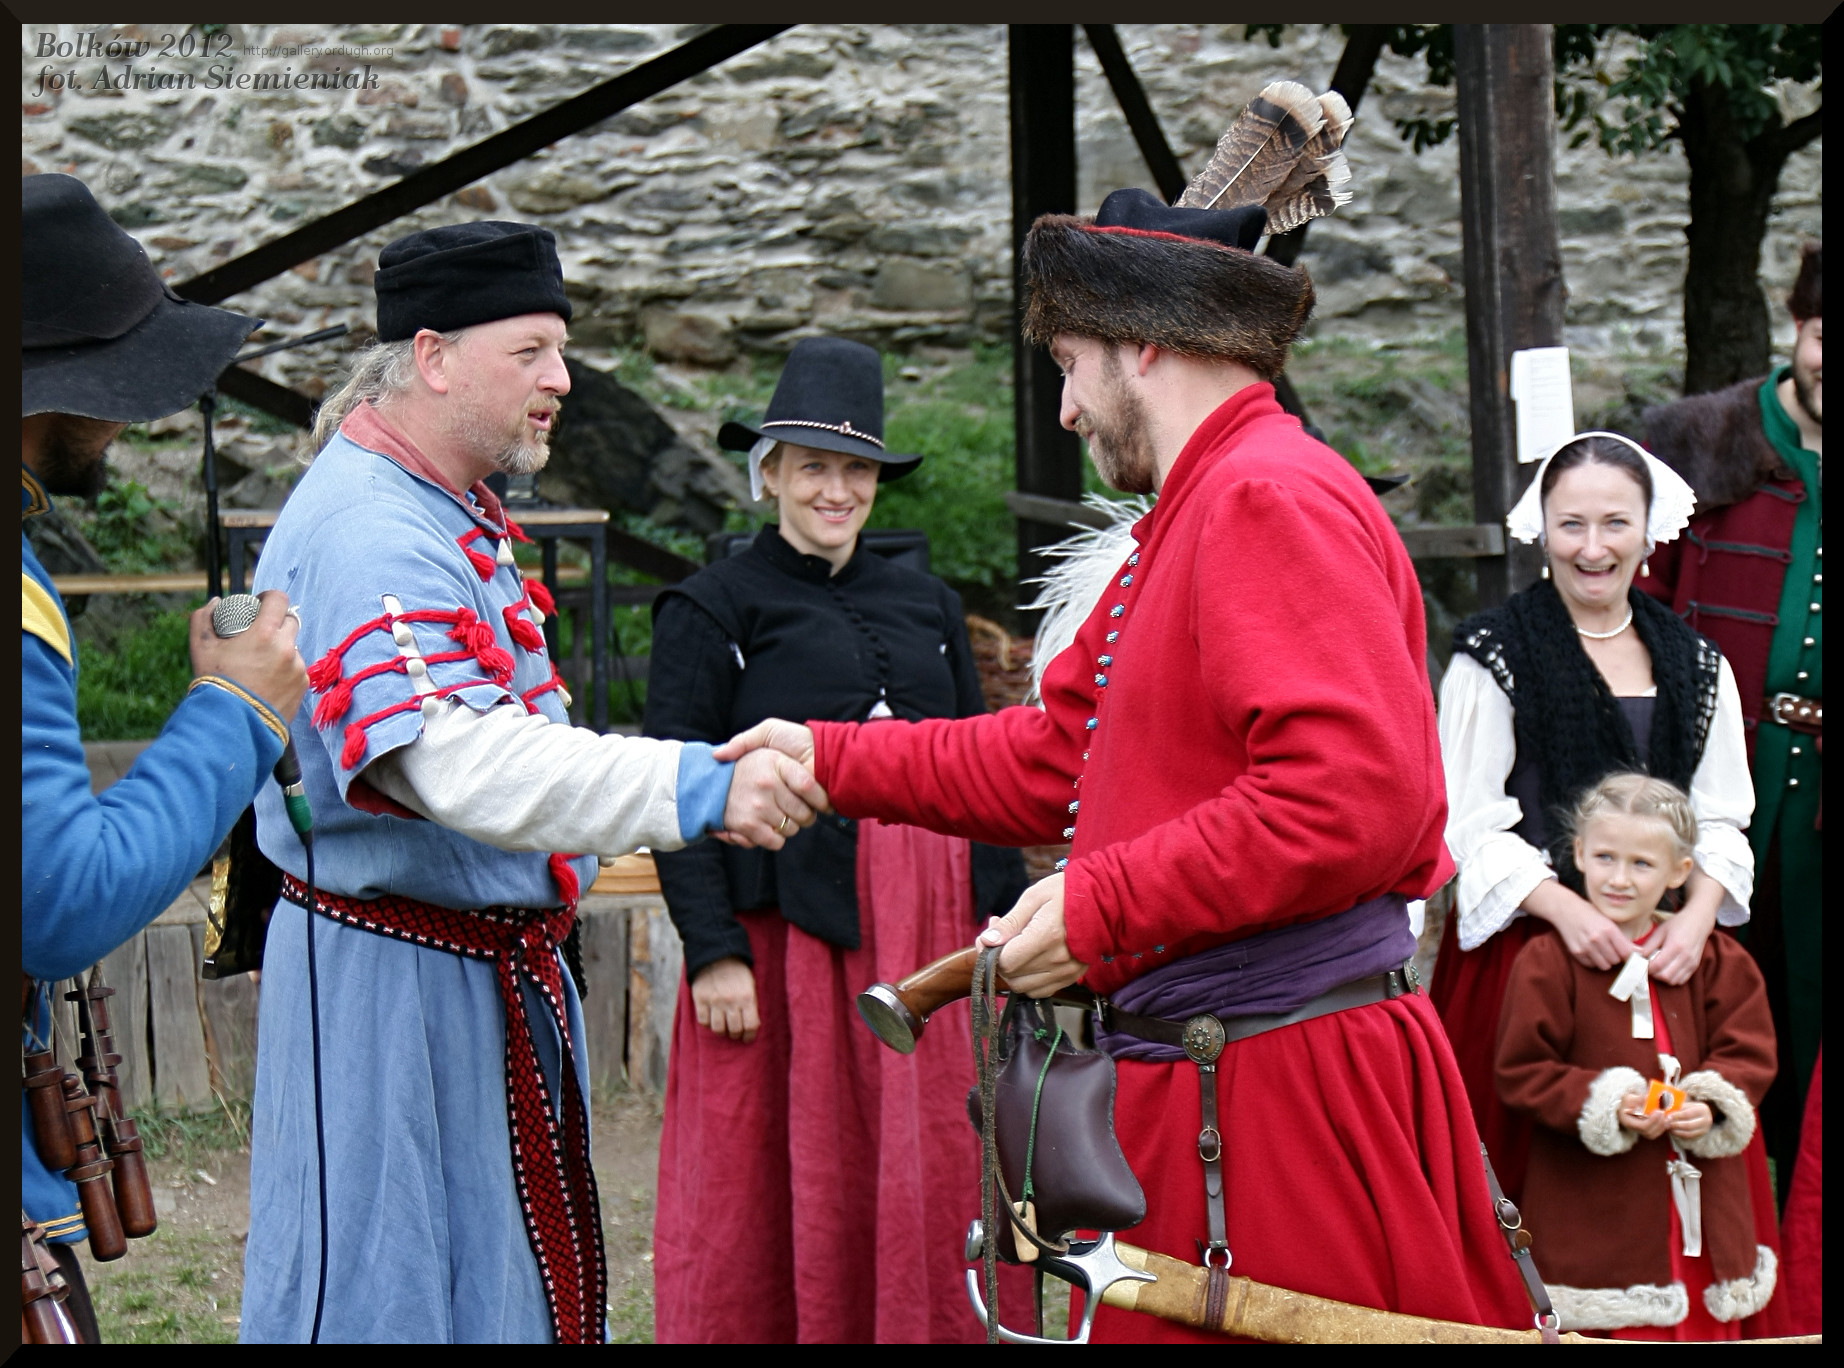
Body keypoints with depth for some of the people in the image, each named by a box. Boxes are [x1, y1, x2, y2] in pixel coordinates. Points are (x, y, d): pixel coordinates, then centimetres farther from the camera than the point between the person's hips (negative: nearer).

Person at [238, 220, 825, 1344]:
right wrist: (697, 790, -40)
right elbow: (462, 765, -34)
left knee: (510, 1278, 15)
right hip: (393, 977, -10)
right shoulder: (366, 532, -22)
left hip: (497, 974, 10)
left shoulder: (459, 515, 12)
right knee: (392, 1293, -4)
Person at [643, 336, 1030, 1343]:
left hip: (927, 932, 4)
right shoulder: (711, 609, 2)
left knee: (930, 1173, 5)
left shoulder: (926, 607, 16)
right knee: (777, 1189, 0)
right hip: (785, 927, -4)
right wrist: (712, 950, -13)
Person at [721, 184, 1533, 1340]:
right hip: (1199, 1076, 10)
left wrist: (1098, 910, -20)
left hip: (1283, 1088, -10)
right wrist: (830, 759, 22)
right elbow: (1058, 756, 27)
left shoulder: (1273, 499, -15)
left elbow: (1353, 795, -27)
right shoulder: (1191, 519, 21)